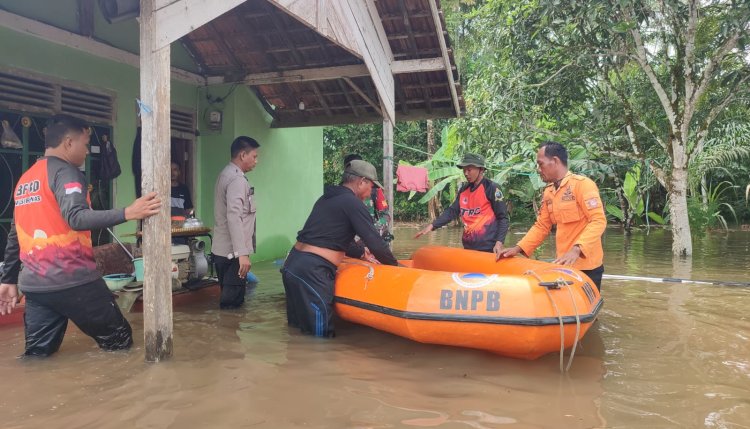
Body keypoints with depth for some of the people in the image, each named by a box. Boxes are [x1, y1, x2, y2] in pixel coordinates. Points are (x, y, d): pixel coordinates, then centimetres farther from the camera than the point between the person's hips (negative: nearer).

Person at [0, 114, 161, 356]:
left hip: (34, 284, 8)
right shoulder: (64, 171, -8)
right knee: (120, 342, 5)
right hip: (72, 280, -8)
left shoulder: (25, 179, 17)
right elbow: (76, 218, -26)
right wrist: (127, 213, -35)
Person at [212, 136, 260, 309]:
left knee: (229, 297, 16)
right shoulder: (237, 179, -15)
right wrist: (242, 253, -28)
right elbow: (234, 218, -25)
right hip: (232, 252, -10)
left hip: (222, 249, 10)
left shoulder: (226, 174, 15)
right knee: (232, 302, -3)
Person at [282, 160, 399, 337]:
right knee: (322, 334, -1)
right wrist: (395, 265, 6)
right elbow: (375, 243, -10)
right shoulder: (352, 202, -7)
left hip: (292, 263, 10)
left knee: (298, 327, 21)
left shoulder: (327, 198, 19)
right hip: (312, 271, -9)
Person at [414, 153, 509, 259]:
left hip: (488, 248, -6)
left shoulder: (491, 187, -8)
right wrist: (432, 225, -2)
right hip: (468, 246, 7)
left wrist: (499, 242, -19)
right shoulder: (464, 190, 12)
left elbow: (503, 218, -9)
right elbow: (452, 211, 10)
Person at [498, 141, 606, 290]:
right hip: (564, 265, 6)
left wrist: (576, 249, -31)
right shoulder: (548, 192, 10)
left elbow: (598, 221, -19)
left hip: (587, 266, -6)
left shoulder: (582, 183, -12)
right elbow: (541, 226, 15)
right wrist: (519, 248, 3)